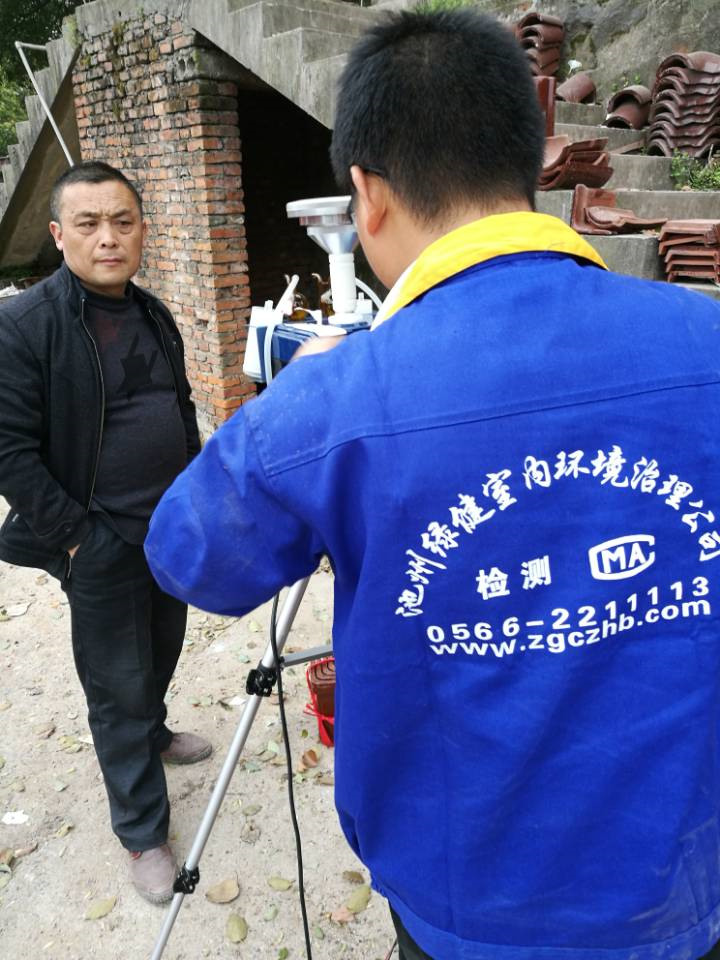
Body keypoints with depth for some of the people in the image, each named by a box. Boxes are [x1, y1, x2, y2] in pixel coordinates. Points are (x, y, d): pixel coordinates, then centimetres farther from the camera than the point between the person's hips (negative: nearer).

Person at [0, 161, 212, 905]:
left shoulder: (154, 316, 8)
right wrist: (78, 536, -16)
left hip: (173, 530, 7)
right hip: (101, 544, -6)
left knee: (161, 654, 23)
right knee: (118, 687, 6)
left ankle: (152, 732, 51)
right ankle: (141, 832, 23)